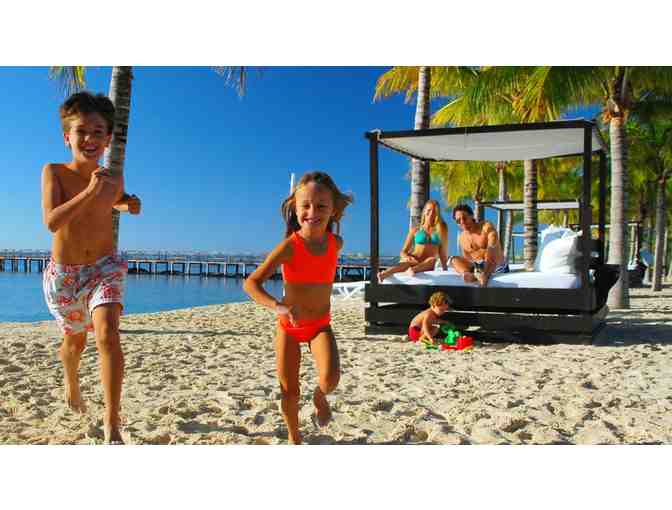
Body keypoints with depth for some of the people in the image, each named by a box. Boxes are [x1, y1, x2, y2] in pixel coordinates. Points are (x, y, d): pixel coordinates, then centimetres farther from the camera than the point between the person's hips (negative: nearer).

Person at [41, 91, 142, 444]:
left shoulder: (113, 181, -4)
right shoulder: (53, 172, -12)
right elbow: (51, 221, -25)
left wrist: (129, 204, -2)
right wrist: (90, 191, -35)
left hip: (104, 269, 0)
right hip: (63, 274, 0)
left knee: (107, 334, -24)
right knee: (75, 340, 19)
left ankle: (112, 427, -21)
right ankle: (71, 382, 56)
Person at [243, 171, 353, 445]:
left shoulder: (336, 243, -11)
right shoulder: (289, 246, -23)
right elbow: (251, 283, -28)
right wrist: (278, 306, -43)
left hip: (321, 324, 2)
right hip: (289, 325, -1)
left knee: (330, 378, -22)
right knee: (289, 390, 7)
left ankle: (319, 396, 15)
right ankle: (294, 437, 33)